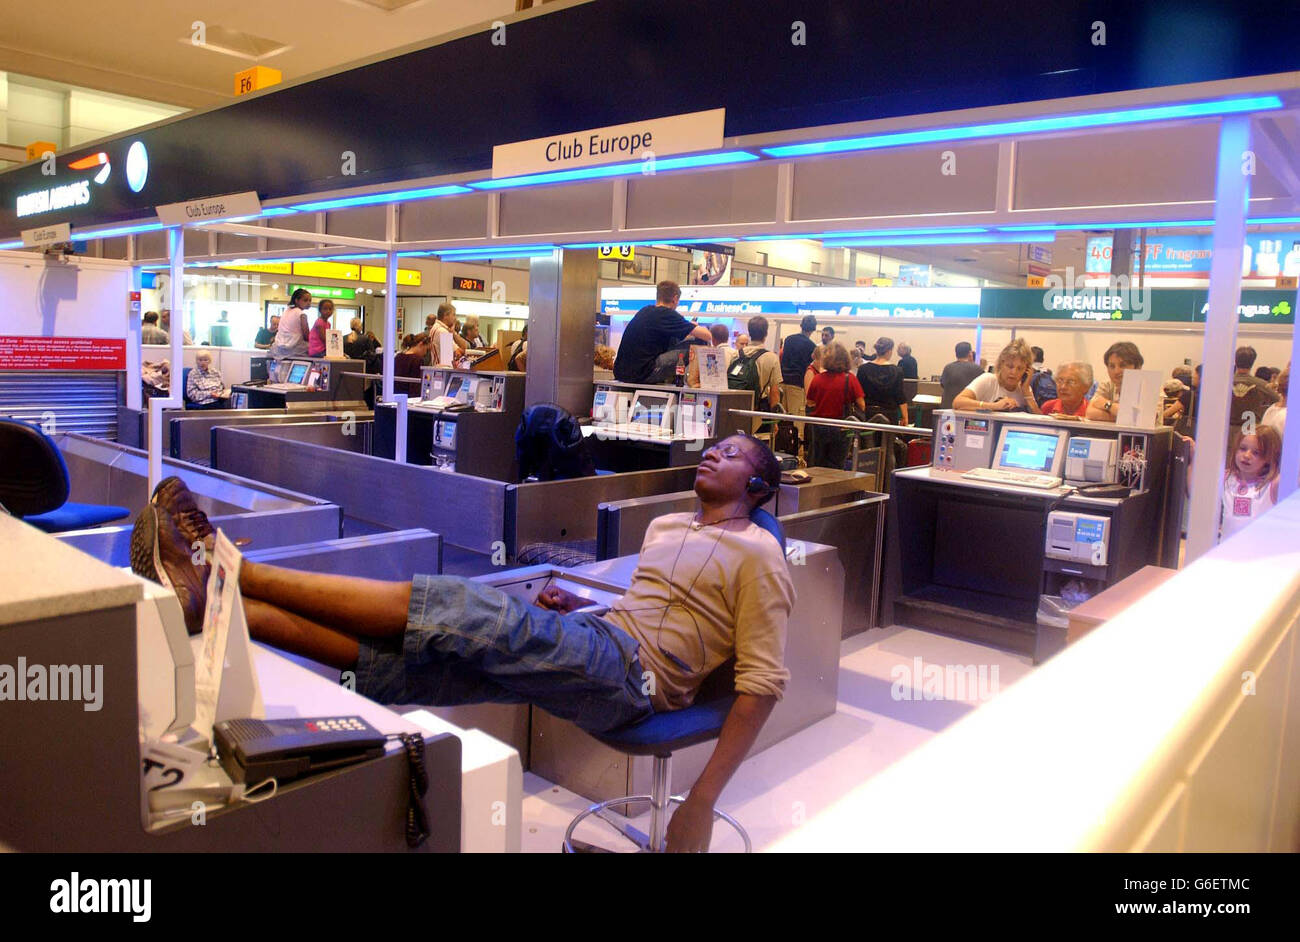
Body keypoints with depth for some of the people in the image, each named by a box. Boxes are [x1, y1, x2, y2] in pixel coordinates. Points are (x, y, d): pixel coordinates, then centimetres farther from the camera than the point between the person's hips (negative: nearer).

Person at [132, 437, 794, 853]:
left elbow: (764, 680, -7)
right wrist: (578, 607, 10)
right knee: (387, 651, -9)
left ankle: (229, 569, -17)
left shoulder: (756, 553, 0)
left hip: (633, 671, -7)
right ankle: (206, 601, -13)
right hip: (591, 654, 7)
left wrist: (702, 802, -15)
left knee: (448, 610, -22)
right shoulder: (664, 528, 24)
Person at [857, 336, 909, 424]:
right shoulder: (896, 371, -5)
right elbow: (901, 397, -4)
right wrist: (905, 417, 2)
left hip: (868, 412, 1)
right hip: (889, 414, -1)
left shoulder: (863, 369, -2)